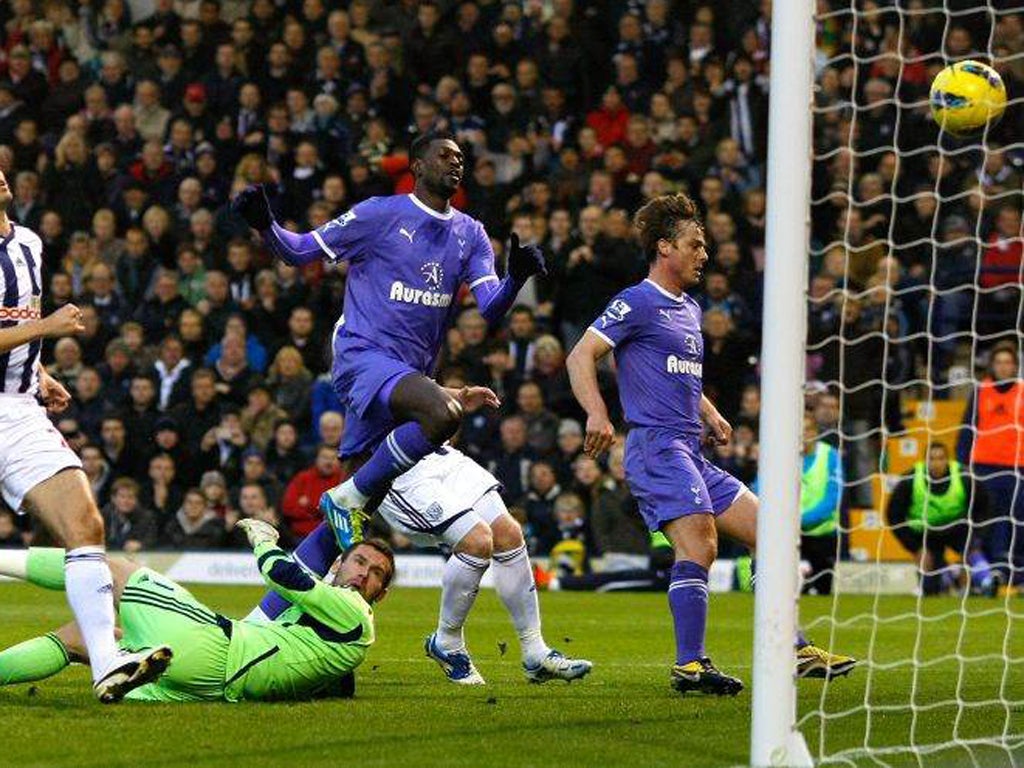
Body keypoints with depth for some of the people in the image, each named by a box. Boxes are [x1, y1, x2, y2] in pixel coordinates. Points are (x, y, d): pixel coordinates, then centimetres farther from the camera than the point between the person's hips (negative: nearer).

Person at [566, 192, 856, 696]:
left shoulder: (689, 310, 23)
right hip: (657, 445, -9)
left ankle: (796, 652, 11)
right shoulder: (637, 303, -5)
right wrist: (597, 414, -26)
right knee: (699, 547, -21)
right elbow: (580, 356, -12)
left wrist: (709, 414, 20)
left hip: (690, 454, 9)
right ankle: (690, 665, -21)